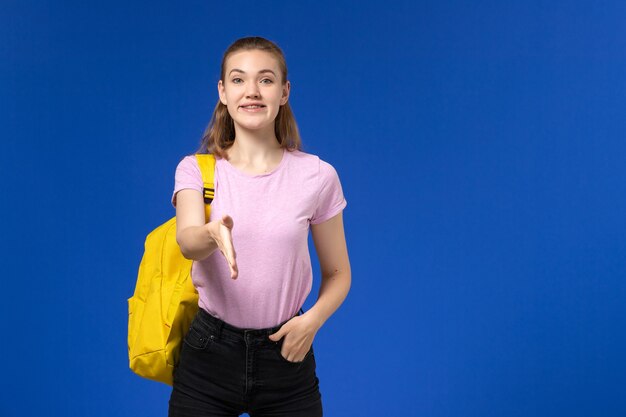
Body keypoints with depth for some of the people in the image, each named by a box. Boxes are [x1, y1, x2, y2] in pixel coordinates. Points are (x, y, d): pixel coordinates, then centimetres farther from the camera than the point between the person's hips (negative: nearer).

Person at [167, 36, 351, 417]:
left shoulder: (317, 175, -5)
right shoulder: (196, 169, -3)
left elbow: (338, 274, 4)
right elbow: (186, 240, -23)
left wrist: (312, 319, -15)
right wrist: (213, 233, -45)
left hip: (285, 356, 0)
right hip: (208, 356, 0)